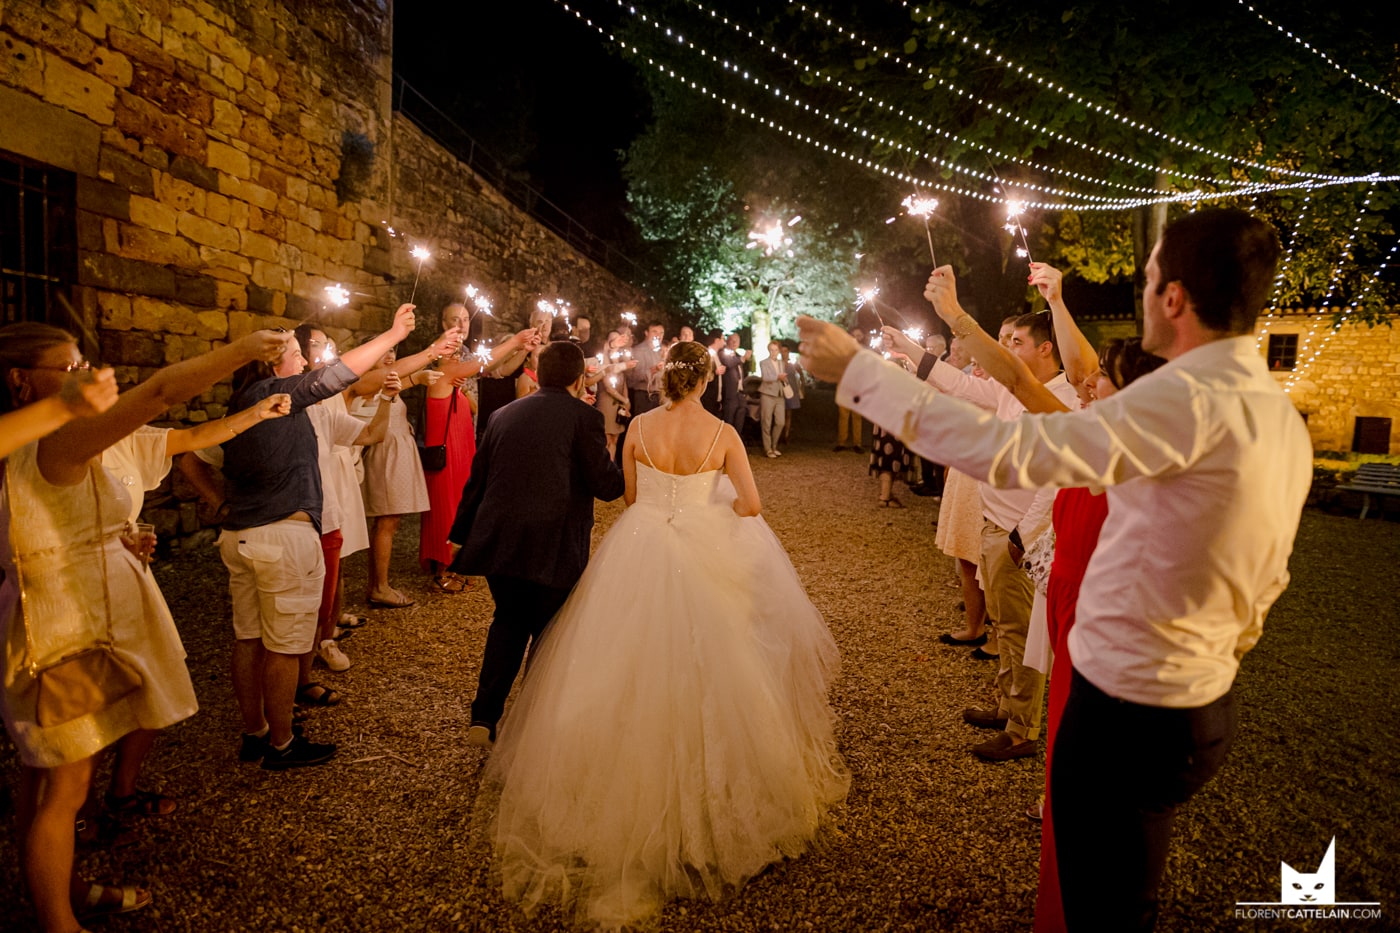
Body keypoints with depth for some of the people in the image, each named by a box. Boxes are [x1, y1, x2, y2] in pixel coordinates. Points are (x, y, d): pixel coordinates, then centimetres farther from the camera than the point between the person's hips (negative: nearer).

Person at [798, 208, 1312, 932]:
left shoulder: (1193, 398, -25)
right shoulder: (1281, 417, 4)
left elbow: (1010, 454, -34)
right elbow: (1262, 587, 12)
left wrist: (857, 372, -28)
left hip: (1127, 717, -9)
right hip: (1205, 703, 9)